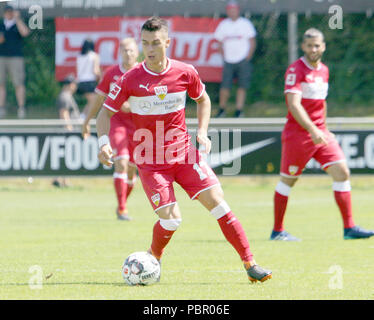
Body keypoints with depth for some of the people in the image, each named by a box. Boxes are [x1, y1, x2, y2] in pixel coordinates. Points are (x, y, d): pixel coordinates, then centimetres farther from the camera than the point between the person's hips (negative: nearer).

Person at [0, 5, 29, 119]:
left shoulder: (18, 25, 5)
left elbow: (25, 32, -16)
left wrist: (17, 18, -13)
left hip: (15, 58, -3)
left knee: (19, 84, -8)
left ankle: (21, 108, -4)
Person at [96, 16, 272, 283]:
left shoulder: (185, 73, -3)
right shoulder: (130, 80, -9)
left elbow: (203, 100, 16)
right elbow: (106, 112, 1)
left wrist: (202, 133, 2)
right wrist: (104, 142, -16)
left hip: (184, 152, 2)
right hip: (150, 160, -2)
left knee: (216, 200, -9)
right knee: (171, 220, -15)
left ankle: (250, 264, -3)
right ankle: (153, 259, 17)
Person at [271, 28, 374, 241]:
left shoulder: (324, 70, 12)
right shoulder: (296, 70, -12)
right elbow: (293, 105, -23)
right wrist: (312, 130, -32)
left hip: (320, 133, 7)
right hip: (298, 134, -7)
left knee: (342, 173, -5)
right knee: (288, 181, 3)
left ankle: (349, 227, -4)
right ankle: (277, 231, 15)